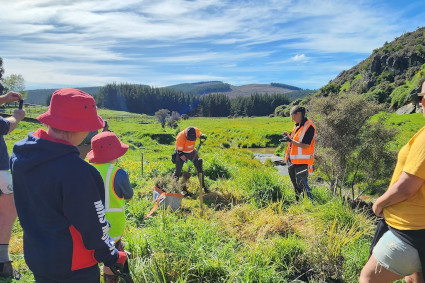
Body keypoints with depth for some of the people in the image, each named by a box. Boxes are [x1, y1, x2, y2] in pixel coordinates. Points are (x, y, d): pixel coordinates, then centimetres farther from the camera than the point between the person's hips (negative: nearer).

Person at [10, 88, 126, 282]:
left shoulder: (19, 154, -7)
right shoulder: (75, 171, -31)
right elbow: (93, 226, -22)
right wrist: (113, 258, -8)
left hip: (35, 258, 7)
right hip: (74, 267, -7)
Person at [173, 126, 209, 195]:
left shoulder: (196, 131, -24)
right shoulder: (180, 137, -35)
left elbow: (200, 135, 1)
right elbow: (180, 152, -25)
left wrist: (203, 136, -23)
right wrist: (186, 160, -27)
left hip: (192, 151, 4)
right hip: (181, 152, -4)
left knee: (199, 167, 3)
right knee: (178, 170, -6)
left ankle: (203, 186, 16)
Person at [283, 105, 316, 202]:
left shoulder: (309, 126, -15)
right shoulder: (297, 126, 13)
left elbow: (305, 145, -21)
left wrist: (291, 140, -19)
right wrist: (288, 136, 7)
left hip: (302, 162, -9)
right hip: (292, 161, 9)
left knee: (301, 185, -5)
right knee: (296, 185, 17)